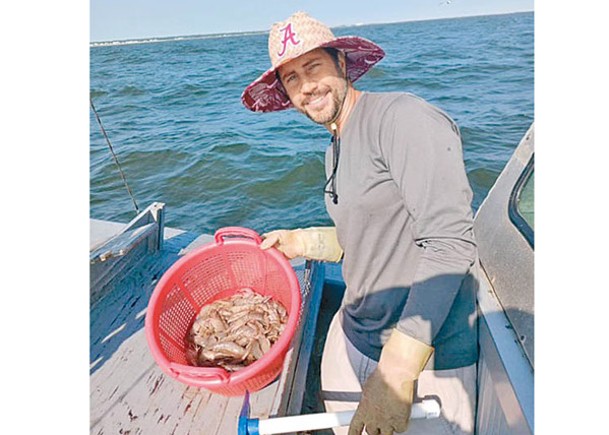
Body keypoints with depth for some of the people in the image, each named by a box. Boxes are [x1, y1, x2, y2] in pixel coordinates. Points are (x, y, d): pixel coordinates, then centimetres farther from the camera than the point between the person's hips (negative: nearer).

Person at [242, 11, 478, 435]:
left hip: (424, 356, -7)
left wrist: (398, 371, -26)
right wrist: (300, 242, 6)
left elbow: (451, 244, -25)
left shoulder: (402, 116, -18)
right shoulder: (336, 150, 10)